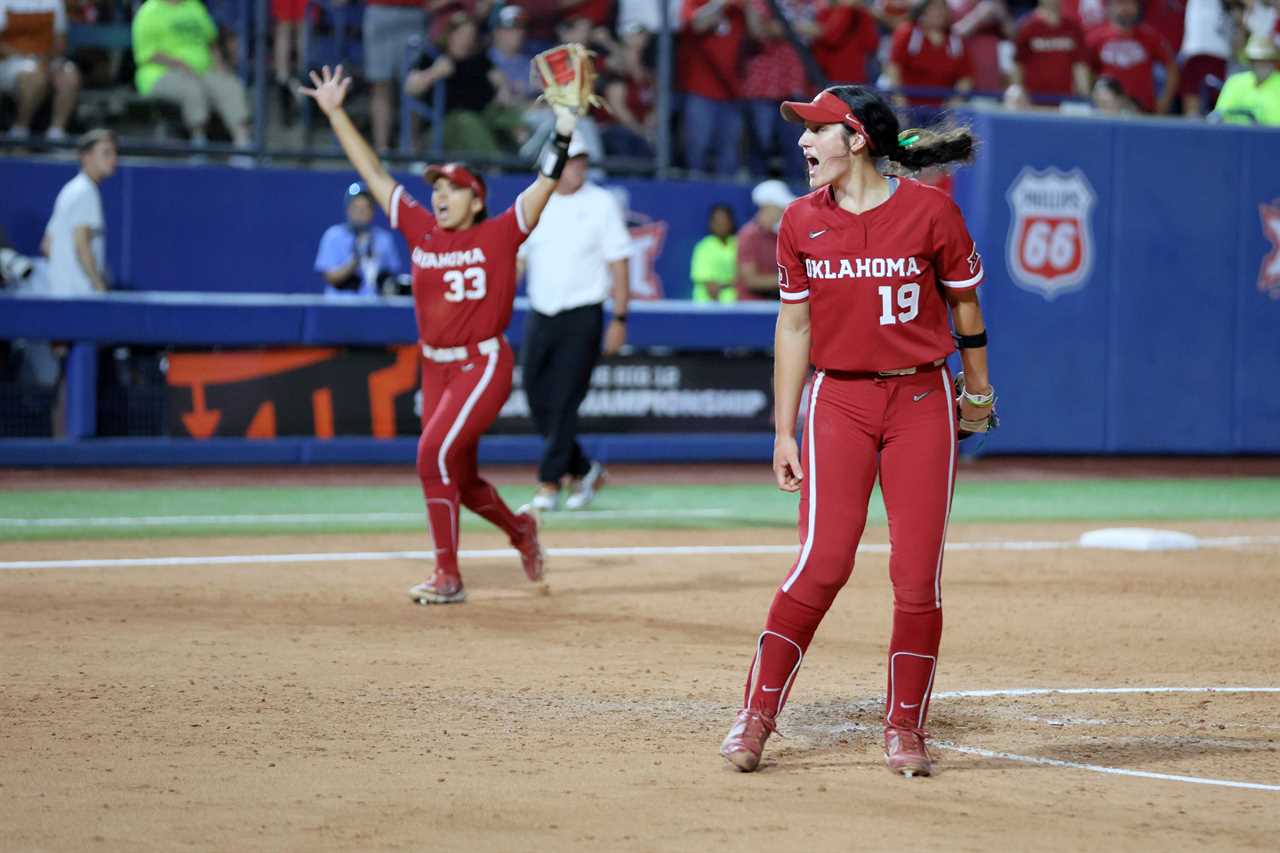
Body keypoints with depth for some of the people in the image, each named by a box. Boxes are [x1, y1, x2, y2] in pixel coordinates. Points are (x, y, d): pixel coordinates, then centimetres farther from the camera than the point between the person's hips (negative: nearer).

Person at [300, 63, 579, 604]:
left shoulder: (498, 235, -6)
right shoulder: (421, 231, 5)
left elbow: (547, 182, -12)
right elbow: (372, 173, 7)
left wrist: (565, 127, -23)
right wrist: (335, 114, 5)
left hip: (484, 365, -6)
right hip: (436, 367, 6)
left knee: (435, 455, -18)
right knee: (458, 477, 14)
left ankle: (448, 576, -10)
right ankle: (519, 529, 43)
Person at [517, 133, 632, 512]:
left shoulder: (601, 204, -3)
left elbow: (618, 263, -3)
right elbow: (514, 260, 8)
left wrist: (619, 319, -8)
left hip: (582, 318, -4)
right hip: (539, 317, 4)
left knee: (564, 402, -7)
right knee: (538, 402, 5)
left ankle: (549, 483, -1)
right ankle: (583, 470, 22)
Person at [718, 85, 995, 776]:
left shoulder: (930, 212, -6)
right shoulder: (802, 221, 3)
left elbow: (965, 303, 8)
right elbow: (794, 326, 9)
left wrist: (977, 391, 18)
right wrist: (783, 432, 7)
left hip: (921, 401, -1)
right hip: (838, 401, 1)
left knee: (918, 574, -3)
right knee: (823, 561, -10)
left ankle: (904, 729, 9)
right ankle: (757, 715, -1)